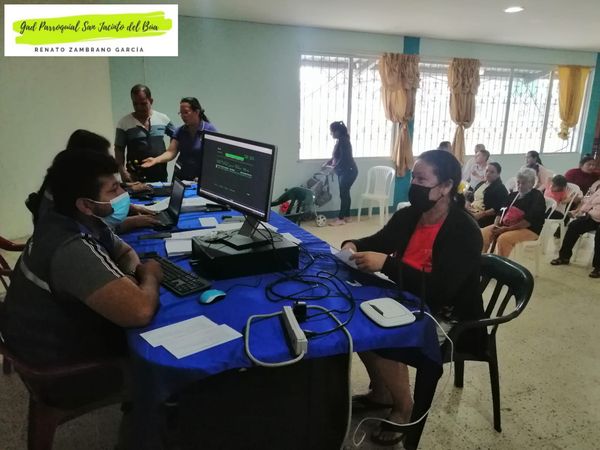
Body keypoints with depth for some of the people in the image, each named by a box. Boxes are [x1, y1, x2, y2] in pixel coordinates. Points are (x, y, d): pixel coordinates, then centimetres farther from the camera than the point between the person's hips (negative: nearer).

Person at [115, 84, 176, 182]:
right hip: (135, 176, -2)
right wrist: (123, 171, -12)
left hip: (160, 174, 2)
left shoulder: (163, 119, 3)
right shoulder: (124, 123, -2)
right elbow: (119, 149, -1)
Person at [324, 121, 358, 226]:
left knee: (343, 194, -8)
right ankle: (346, 216, 19)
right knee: (345, 193, 12)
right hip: (343, 171, 10)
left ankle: (341, 219, -5)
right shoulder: (340, 141, 12)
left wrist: (334, 167, -11)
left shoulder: (343, 142, -19)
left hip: (349, 171, -10)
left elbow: (344, 159, -23)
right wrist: (327, 163, 10)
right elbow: (336, 157, 22)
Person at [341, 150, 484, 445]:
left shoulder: (465, 232, -23)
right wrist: (353, 245, -13)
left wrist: (386, 264, -38)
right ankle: (381, 391, 13)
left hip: (445, 318, -7)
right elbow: (377, 242, 11)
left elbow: (438, 291, -33)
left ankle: (403, 407, 3)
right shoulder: (409, 215, -2)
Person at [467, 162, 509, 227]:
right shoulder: (480, 184, 22)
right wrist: (468, 206, 1)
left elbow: (499, 209, -9)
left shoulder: (501, 188, 1)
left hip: (486, 218, -6)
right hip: (471, 212, 6)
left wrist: (482, 214, -19)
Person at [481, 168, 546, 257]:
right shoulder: (513, 195, 20)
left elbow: (529, 220, -16)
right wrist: (496, 225, -6)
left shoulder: (537, 197, -3)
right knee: (482, 233, -17)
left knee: (503, 239, -36)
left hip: (529, 230, -7)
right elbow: (501, 211, 17)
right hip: (505, 226, 7)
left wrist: (507, 229, -22)